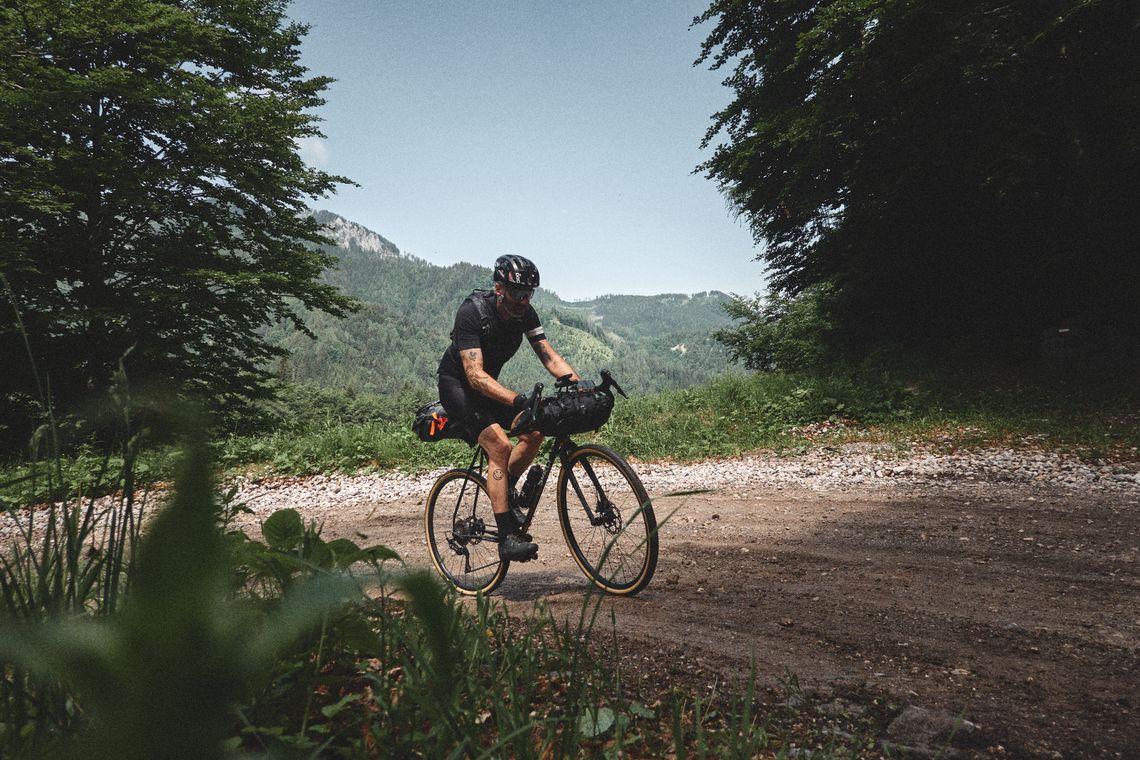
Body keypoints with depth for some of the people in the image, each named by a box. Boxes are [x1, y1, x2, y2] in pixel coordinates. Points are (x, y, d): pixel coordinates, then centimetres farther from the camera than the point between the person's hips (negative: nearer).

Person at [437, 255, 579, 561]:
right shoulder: (472, 312, -29)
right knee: (500, 445, -26)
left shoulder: (525, 313, -10)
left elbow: (549, 356, -14)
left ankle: (500, 493, 8)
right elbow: (475, 375, -38)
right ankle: (507, 537, -24)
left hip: (488, 384, 7)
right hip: (457, 383, -7)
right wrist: (518, 400, -51)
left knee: (533, 432, -14)